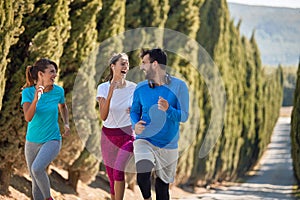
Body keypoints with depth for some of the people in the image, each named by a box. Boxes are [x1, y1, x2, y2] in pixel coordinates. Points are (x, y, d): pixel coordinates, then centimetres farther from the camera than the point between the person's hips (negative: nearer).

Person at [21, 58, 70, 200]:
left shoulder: (58, 91, -7)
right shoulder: (28, 92, -11)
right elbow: (28, 117, -25)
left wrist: (66, 124, 2)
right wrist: (36, 99, -39)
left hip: (52, 140, -2)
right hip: (32, 141, 2)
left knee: (37, 169, -28)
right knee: (36, 182, 9)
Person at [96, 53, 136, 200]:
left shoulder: (133, 88, -3)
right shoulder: (103, 88, -5)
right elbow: (103, 117, -16)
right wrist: (110, 94, -27)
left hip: (127, 135, -1)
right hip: (108, 136, 2)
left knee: (118, 170, -24)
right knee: (113, 180, 7)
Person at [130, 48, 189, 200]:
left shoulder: (179, 86, -5)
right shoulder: (140, 88, 2)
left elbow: (184, 116, -8)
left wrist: (168, 109, -28)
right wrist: (135, 125, -9)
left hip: (168, 145, 0)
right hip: (144, 140, 0)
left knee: (163, 184, 9)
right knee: (142, 174, -26)